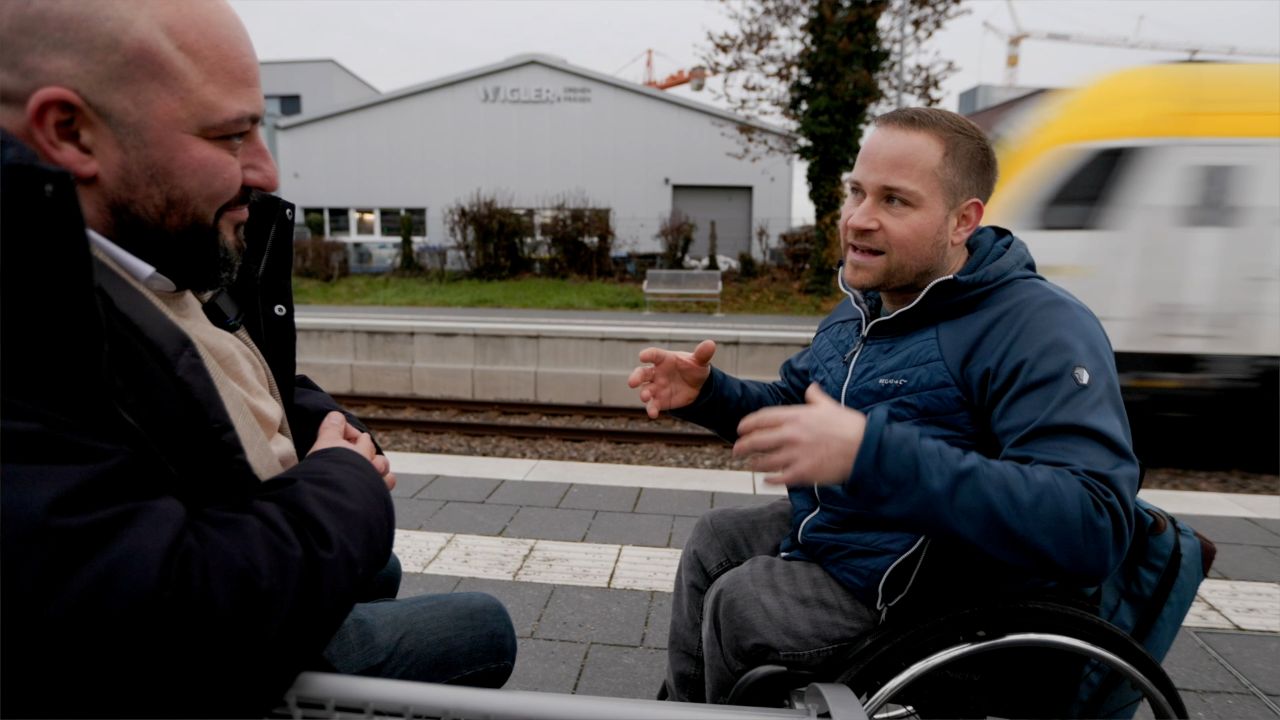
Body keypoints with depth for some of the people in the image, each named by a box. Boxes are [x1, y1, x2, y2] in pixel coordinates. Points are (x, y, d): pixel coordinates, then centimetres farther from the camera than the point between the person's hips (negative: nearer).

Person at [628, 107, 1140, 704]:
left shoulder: (1039, 332, -25)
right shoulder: (862, 307, 3)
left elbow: (1092, 525, -37)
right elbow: (789, 411, 15)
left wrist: (870, 454, -47)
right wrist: (707, 393, -7)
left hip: (933, 592, -9)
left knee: (737, 605, -11)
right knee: (713, 538, 16)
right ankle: (680, 705, 36)